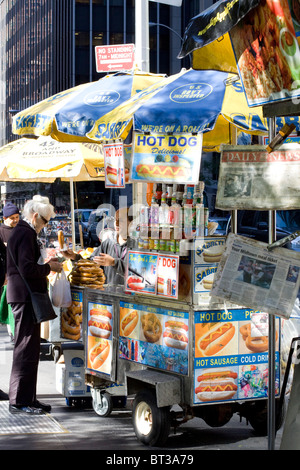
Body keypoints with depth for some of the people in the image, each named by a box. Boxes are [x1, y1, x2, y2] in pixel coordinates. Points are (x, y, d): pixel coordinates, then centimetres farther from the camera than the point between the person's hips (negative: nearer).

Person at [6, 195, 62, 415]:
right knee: (26, 349, -7)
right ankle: (19, 401, -3)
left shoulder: (21, 232, 18)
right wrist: (48, 268, -10)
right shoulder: (26, 234, -15)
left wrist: (46, 265, 13)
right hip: (25, 297, -11)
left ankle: (27, 398, 21)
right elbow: (27, 269, -23)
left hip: (23, 296, 11)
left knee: (28, 349, 14)